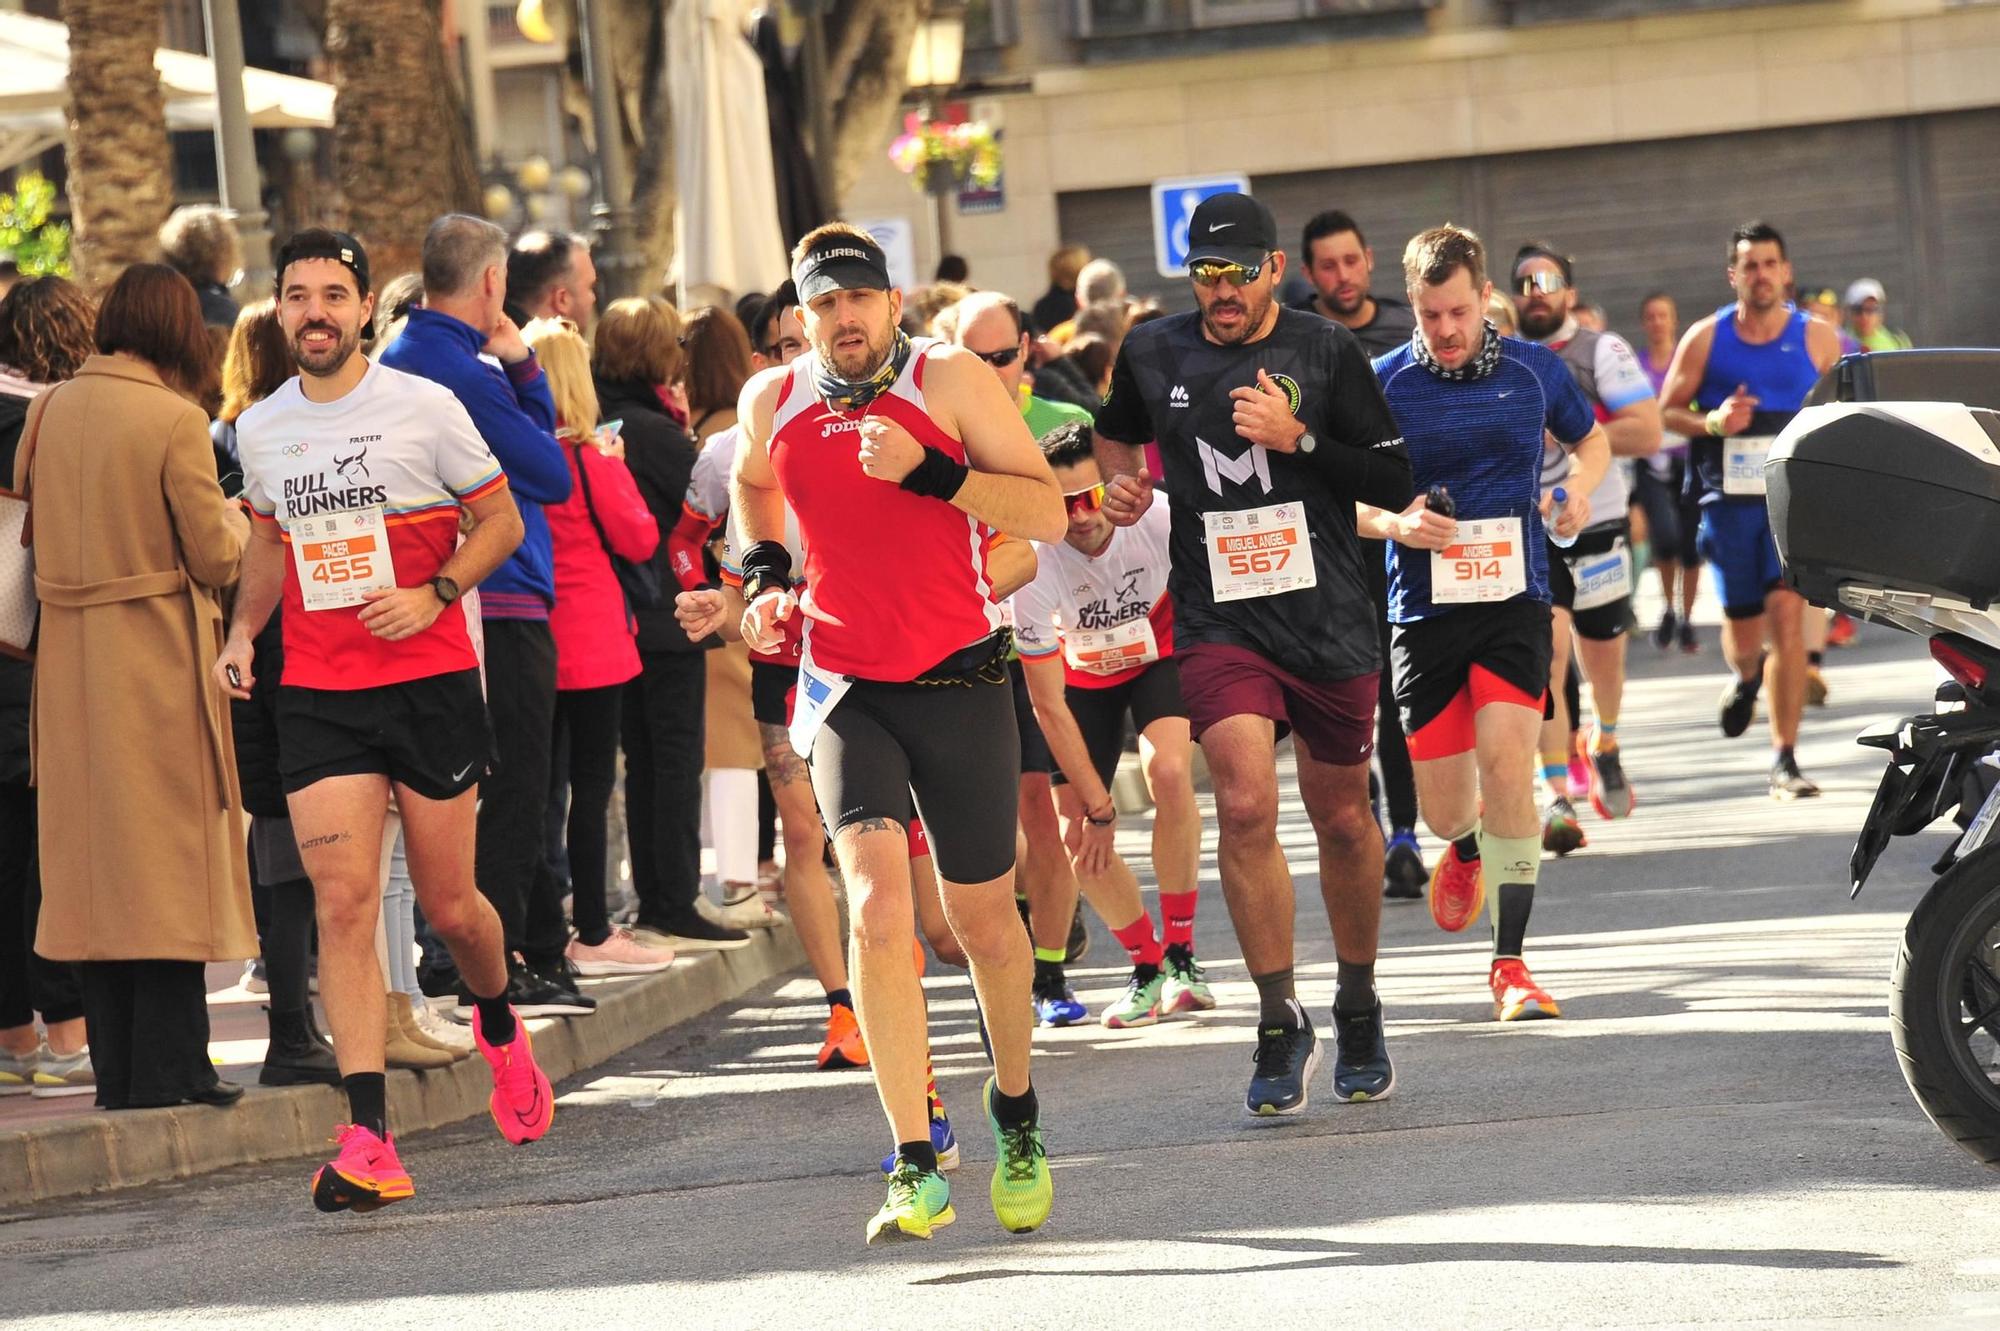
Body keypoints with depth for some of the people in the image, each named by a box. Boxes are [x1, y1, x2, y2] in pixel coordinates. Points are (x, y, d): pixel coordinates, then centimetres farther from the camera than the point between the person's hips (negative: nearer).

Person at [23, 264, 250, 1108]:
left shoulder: (51, 410, 3)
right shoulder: (175, 420, -13)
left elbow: (29, 522, 8)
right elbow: (214, 558, -11)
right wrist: (233, 525, 9)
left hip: (70, 660, 5)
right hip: (158, 659, -5)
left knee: (96, 857, 11)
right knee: (169, 853, 2)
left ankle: (116, 1069, 15)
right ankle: (168, 1065, 1)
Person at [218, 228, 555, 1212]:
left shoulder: (424, 409, -4)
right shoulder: (259, 431, 8)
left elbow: (501, 519, 1)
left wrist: (434, 594, -14)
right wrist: (243, 632, 8)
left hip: (427, 679, -2)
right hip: (316, 695, 2)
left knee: (448, 903, 5)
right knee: (343, 902, -10)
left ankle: (500, 1029, 41)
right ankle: (368, 1142, -15)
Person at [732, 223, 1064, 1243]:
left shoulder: (949, 380, -6)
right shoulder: (773, 402, 5)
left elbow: (1046, 514, -11)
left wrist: (927, 471, -22)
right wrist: (763, 574, 14)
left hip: (960, 683, -1)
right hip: (846, 689, 1)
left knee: (981, 922, 9)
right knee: (878, 907, -18)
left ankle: (1016, 1118, 37)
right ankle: (917, 1170, -17)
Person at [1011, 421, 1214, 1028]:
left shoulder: (1159, 523, -33)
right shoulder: (1033, 567, -31)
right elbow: (1047, 704, -22)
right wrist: (1096, 804, -20)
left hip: (1161, 655, -1)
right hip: (1083, 674, 1)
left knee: (1168, 773, -29)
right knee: (1079, 837, -7)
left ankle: (1180, 953, -14)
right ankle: (1147, 969, 16)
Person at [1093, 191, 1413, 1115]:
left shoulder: (1325, 351, -2)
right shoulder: (1153, 354, 4)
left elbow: (1396, 483, -3)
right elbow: (1117, 433, 26)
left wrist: (1298, 439, -15)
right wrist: (1122, 482, 4)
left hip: (1328, 618, 0)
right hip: (1217, 620, 0)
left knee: (1341, 816, 11)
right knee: (1245, 805, -18)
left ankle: (1358, 1007, 33)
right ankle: (1281, 1023, -7)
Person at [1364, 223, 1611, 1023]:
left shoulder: (1534, 369, 4)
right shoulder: (1383, 383, -1)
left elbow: (1591, 440, 23)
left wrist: (1579, 491, 1)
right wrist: (1395, 523, -15)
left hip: (1514, 600, 0)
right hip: (1424, 608, 0)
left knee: (1505, 759, -20)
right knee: (1443, 807, 4)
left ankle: (1510, 965, -14)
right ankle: (1468, 848, 46)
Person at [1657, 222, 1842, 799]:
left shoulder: (1816, 338, 3)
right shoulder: (1705, 338, 3)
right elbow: (1666, 411, 6)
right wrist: (1712, 423, -12)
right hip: (1729, 498, 1)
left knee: (1787, 612, -16)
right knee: (1742, 628, 8)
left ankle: (1785, 759, -12)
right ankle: (1746, 677, 48)